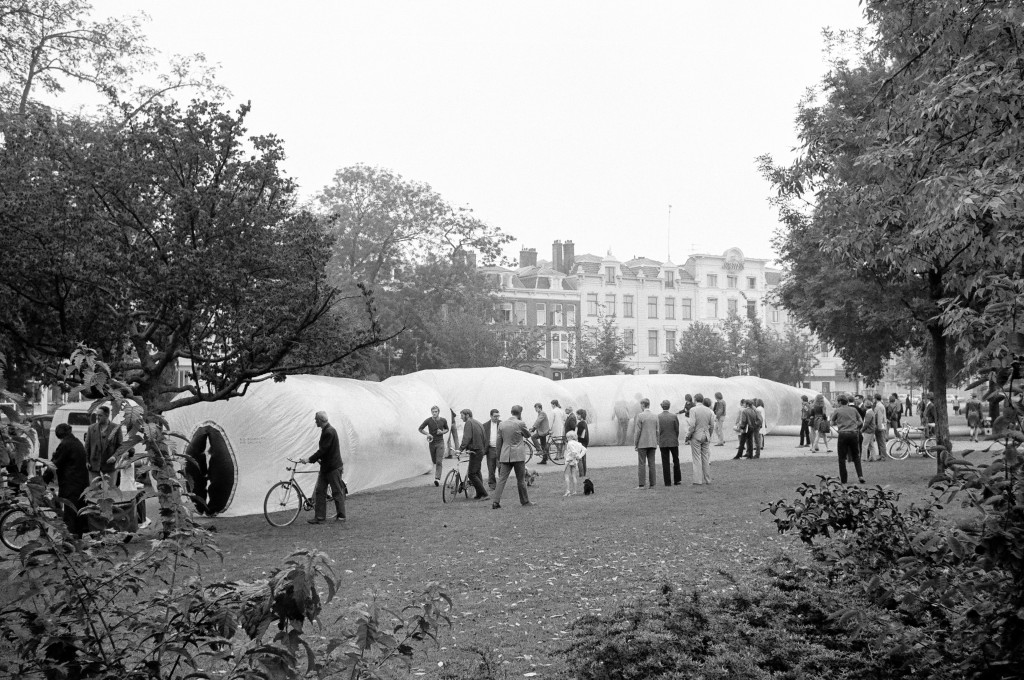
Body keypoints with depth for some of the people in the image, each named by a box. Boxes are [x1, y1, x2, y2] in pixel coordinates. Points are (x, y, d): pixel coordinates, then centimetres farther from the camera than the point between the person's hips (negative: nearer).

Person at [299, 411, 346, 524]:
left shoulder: (329, 432, -20)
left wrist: (309, 459, -21)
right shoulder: (326, 430, 10)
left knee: (337, 492, 3)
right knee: (319, 491, 5)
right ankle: (319, 517, 7)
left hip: (333, 467, -10)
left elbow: (323, 450, -23)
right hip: (325, 466, 10)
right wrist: (318, 458, 14)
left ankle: (341, 516, 14)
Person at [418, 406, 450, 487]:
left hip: (440, 443, -1)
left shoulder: (443, 420, -3)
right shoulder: (428, 421, -7)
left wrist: (442, 432, -9)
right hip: (432, 443, 1)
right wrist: (427, 434, -15)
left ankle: (437, 479, -17)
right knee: (434, 461, 12)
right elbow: (420, 429, 2)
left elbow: (447, 429, 13)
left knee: (439, 462, -12)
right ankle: (436, 474, 39)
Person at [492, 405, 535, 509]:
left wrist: (498, 458, 15)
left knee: (501, 479, 2)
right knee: (521, 480, 8)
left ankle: (495, 502, -5)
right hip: (518, 455, -4)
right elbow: (528, 435, 8)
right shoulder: (520, 424, -9)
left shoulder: (502, 424, 5)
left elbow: (499, 442, 8)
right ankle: (525, 501, 19)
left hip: (505, 456, 4)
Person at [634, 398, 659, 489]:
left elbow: (638, 431, -11)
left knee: (641, 464, -1)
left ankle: (641, 485, -4)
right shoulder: (655, 416, 5)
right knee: (651, 464, 6)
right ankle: (652, 484, 5)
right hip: (652, 444, 4)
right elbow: (657, 431, 7)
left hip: (642, 443, -4)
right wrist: (655, 443, 15)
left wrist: (635, 444, -4)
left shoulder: (640, 416, -10)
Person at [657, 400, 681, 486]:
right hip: (673, 442, 0)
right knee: (676, 460, 14)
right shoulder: (674, 416, -7)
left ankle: (668, 482, 2)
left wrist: (659, 441, 8)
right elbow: (677, 429, -3)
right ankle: (677, 480, 17)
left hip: (663, 443, 0)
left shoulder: (658, 417, -7)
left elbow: (657, 430, -5)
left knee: (665, 463, 3)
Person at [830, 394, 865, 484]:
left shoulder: (837, 411, 2)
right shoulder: (853, 410, 9)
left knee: (842, 458, 5)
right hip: (853, 434, 3)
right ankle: (860, 476, 4)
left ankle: (843, 479, 5)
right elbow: (861, 421, 12)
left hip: (843, 434, -3)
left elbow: (832, 423, 12)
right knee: (856, 456, 16)